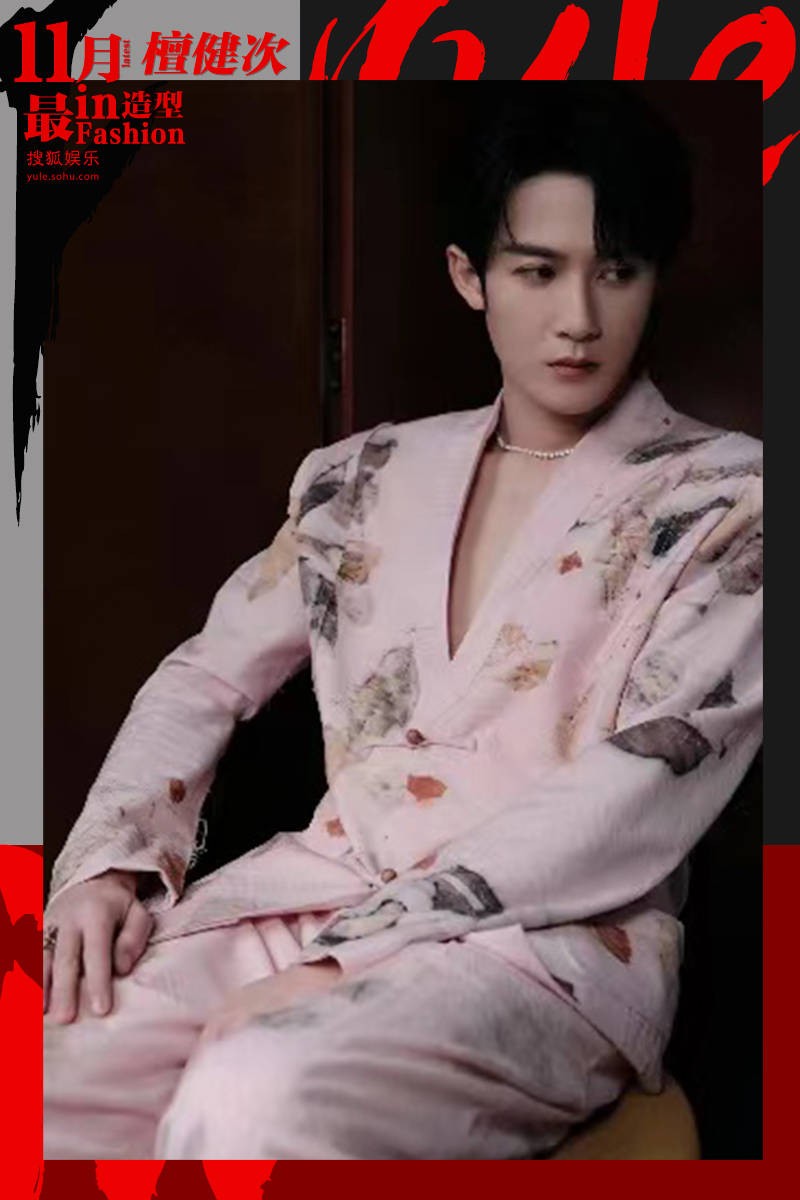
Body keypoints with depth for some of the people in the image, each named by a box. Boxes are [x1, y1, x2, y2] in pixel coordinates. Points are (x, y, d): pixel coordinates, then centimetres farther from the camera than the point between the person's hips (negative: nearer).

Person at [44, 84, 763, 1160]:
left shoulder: (725, 497, 1)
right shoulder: (368, 476, 14)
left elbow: (645, 792, -11)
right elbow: (208, 676, 17)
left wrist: (355, 954, -18)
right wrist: (112, 860, -3)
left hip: (554, 939, -4)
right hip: (308, 896, 4)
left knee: (257, 1106, -35)